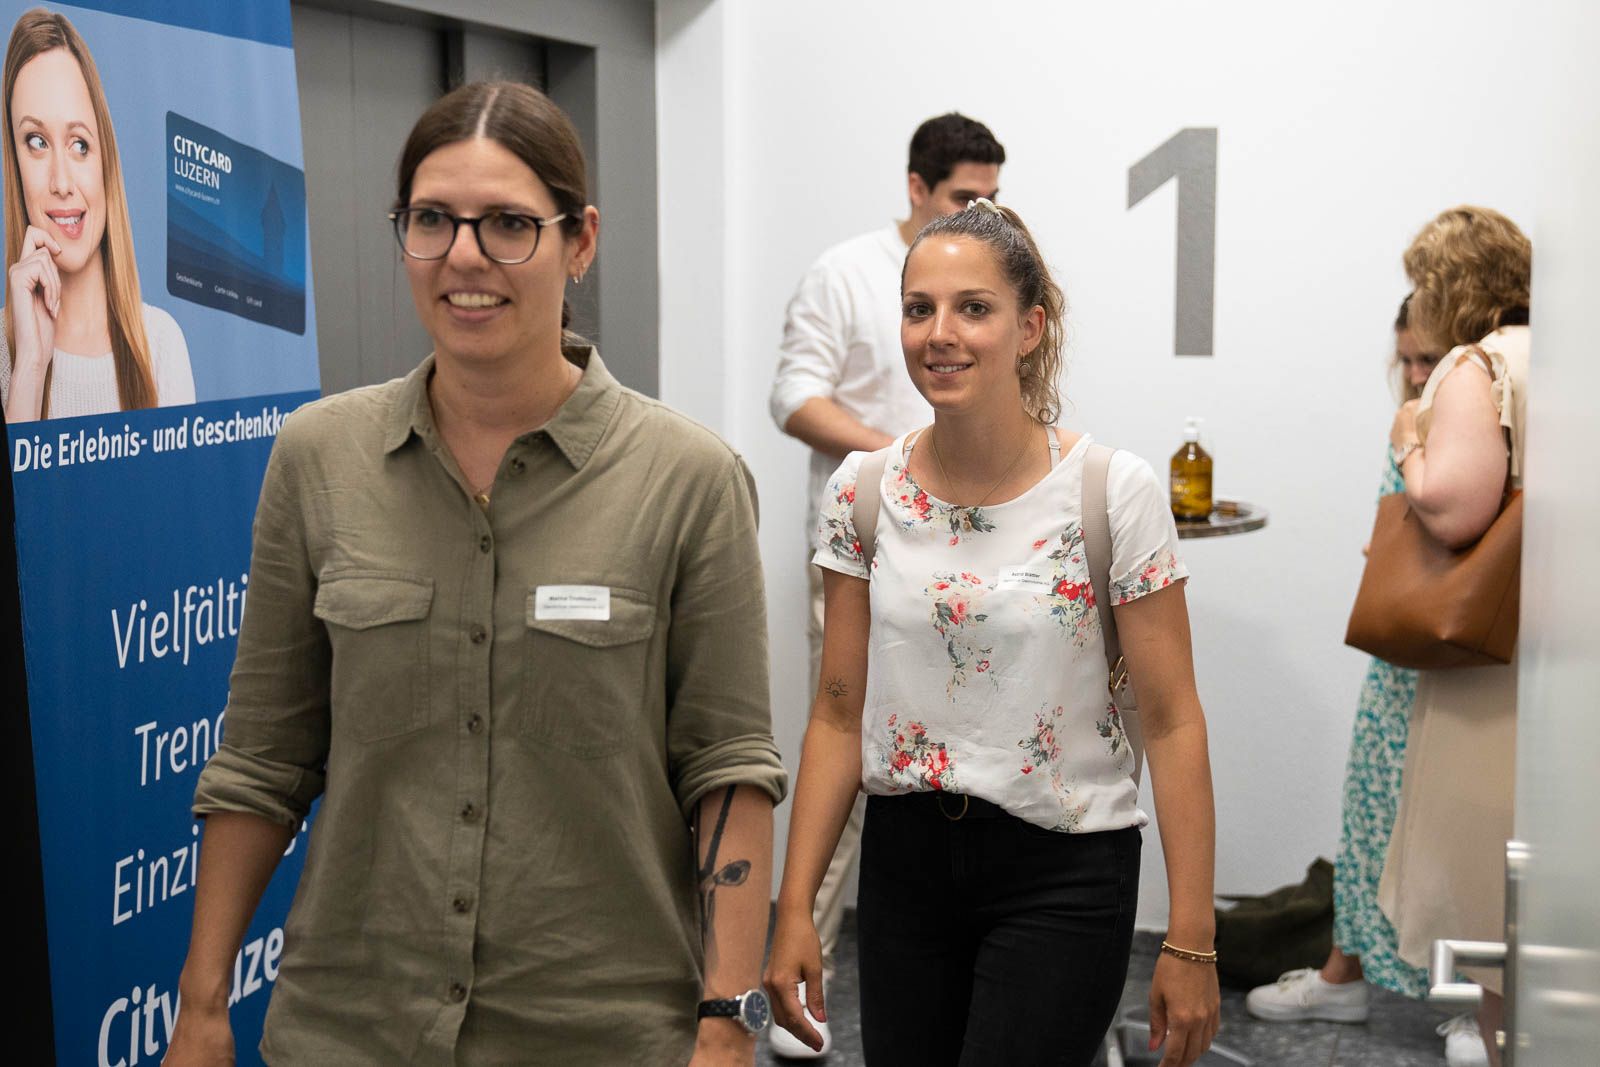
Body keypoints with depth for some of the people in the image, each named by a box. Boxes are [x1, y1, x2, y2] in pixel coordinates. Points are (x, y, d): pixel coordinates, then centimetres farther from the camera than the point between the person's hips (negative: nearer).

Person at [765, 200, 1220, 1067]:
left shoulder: (1115, 493, -11)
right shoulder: (863, 492, -2)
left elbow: (1171, 721, -9)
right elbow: (839, 713, 3)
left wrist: (1191, 942, -11)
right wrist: (795, 908, -2)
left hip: (1061, 871, -3)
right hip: (904, 857, 3)